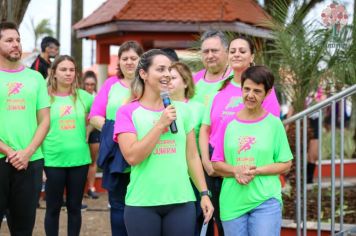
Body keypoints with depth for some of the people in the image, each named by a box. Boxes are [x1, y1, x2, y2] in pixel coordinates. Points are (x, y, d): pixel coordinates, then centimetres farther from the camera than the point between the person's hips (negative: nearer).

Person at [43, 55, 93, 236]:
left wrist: (87, 132, 6)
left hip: (79, 159, 2)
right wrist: (43, 144, -5)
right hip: (53, 159, -2)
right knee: (53, 207, 6)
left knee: (74, 207, 10)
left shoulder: (84, 97, 2)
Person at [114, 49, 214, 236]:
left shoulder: (181, 109, 7)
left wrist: (204, 193, 6)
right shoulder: (128, 112, -3)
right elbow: (132, 156, -14)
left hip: (181, 201, 3)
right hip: (142, 203, -3)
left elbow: (192, 156, 10)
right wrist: (161, 124, -14)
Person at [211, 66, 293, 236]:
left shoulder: (274, 124, 1)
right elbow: (216, 164, 7)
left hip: (266, 202, -2)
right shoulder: (229, 123, 5)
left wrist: (256, 171, -13)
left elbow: (285, 164, 2)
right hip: (232, 202, 2)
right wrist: (236, 171, -13)